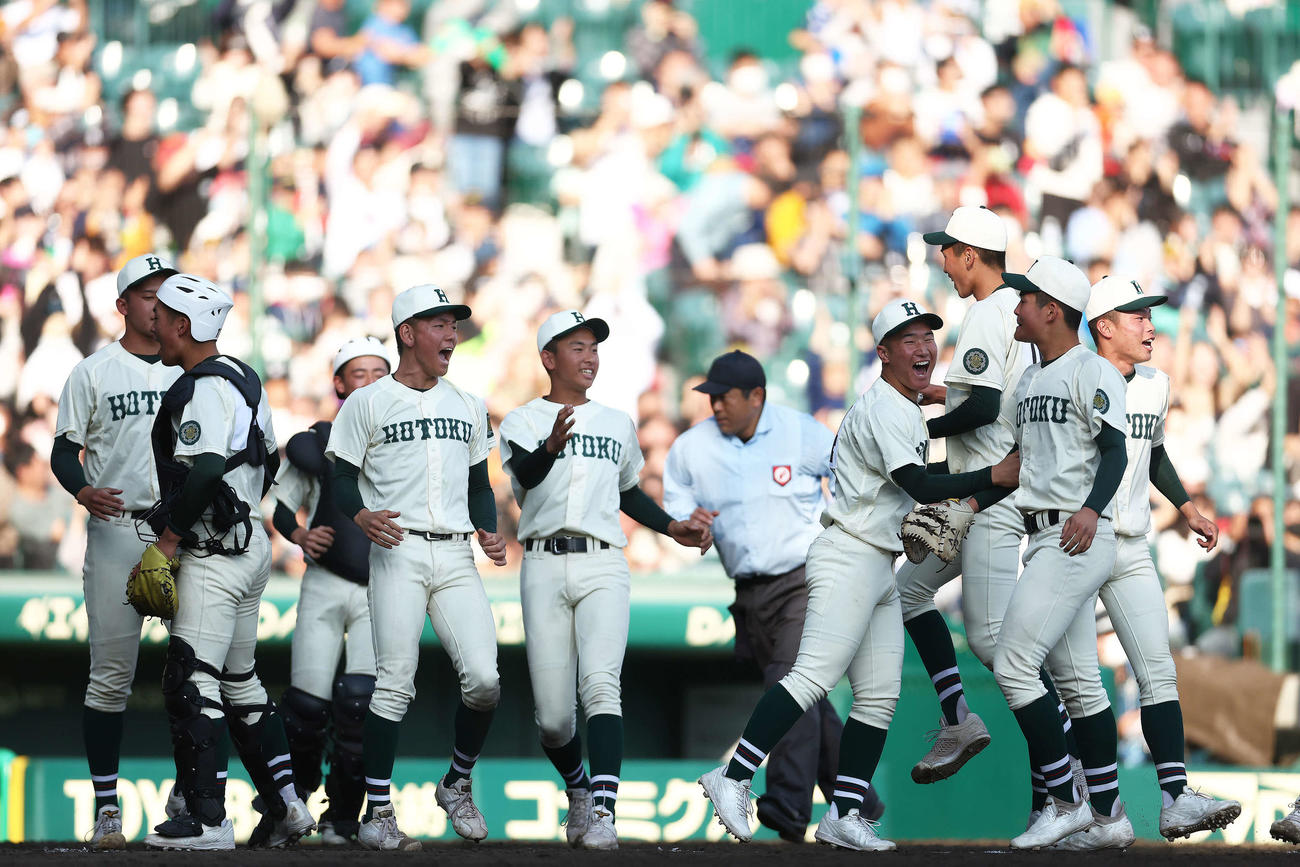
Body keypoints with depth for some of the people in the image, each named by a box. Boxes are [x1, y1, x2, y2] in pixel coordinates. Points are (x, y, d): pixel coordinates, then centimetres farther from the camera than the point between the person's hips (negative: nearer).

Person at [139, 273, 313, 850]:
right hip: (251, 543, 10)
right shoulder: (243, 379, 15)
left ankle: (207, 819, -14)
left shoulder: (203, 388, -16)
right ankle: (284, 806, 17)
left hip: (214, 556, -10)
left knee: (191, 682, -11)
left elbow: (204, 474, -25)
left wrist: (167, 541, -17)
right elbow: (267, 462, 22)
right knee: (239, 681, 17)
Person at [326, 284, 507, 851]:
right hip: (397, 552, -4)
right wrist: (361, 516, -19)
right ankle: (376, 814, -3)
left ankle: (457, 784, 16)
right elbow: (341, 476, 1)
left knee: (484, 679, -9)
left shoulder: (467, 407, 19)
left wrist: (488, 530, 6)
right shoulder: (368, 403, 4)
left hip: (455, 555, 4)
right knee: (394, 682, -9)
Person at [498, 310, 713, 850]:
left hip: (603, 567, 1)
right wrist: (551, 445, -37)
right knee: (552, 713, -2)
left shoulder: (618, 425, 20)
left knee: (600, 684, -21)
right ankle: (578, 790, 28)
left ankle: (603, 814, -32)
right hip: (545, 567, -1)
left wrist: (673, 528, 21)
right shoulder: (523, 421, 6)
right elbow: (526, 474, -16)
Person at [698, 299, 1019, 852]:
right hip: (849, 557, -10)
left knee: (880, 697, 4)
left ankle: (842, 815, 4)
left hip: (881, 567, 10)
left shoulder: (907, 411, 21)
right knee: (814, 677, -20)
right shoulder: (882, 408, -12)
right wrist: (992, 478, -16)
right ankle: (734, 779, -21)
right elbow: (918, 486, -20)